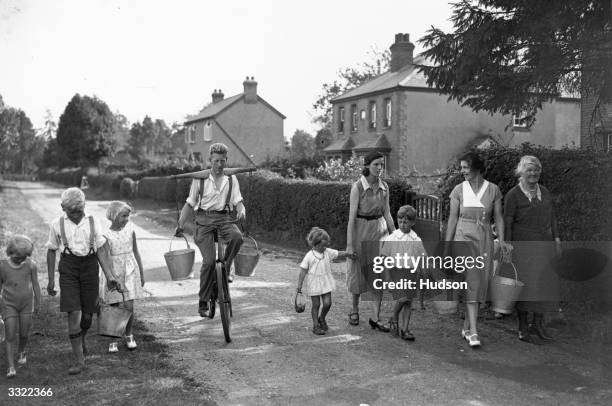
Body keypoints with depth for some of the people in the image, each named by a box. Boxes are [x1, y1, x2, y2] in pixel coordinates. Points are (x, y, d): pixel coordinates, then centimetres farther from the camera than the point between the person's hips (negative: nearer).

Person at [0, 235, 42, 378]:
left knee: (23, 333, 9)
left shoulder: (31, 265, -9)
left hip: (26, 304, 1)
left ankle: (21, 352, 40)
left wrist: (37, 302, 6)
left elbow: (35, 284, 1)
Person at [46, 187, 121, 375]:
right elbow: (51, 251, 8)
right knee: (73, 314, -8)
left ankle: (81, 341, 43)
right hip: (68, 268, -1)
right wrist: (51, 280, 7)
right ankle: (79, 360, 1)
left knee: (87, 315, 8)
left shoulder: (93, 223, 1)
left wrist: (110, 276, -6)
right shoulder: (57, 224, 1)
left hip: (89, 266, 1)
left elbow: (101, 250, 0)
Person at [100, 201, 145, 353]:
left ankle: (129, 335, 22)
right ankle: (113, 340, 19)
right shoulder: (107, 235, -9)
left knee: (129, 307, 0)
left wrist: (141, 273, 13)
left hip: (130, 272, 2)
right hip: (113, 273, -2)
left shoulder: (130, 230, 1)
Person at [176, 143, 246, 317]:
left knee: (237, 237, -33)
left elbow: (238, 201, 4)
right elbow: (190, 204, 10)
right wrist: (180, 226, 5)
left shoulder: (231, 179, 9)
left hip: (224, 219, 2)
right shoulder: (200, 179, 4)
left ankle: (225, 269, -7)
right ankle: (203, 303, 0)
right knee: (209, 261, -15)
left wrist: (242, 210, -19)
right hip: (204, 220, -2)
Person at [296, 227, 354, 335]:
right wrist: (299, 285, -11)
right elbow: (303, 271, -10)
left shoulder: (328, 252, 1)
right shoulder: (309, 256, -13)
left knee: (327, 303, 0)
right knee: (316, 304, 4)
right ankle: (316, 325, 19)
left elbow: (339, 254, 7)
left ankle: (322, 319, 29)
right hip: (314, 284, -4)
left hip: (326, 283, 4)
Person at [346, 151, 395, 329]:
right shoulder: (357, 187, -13)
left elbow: (387, 214, 9)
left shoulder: (384, 187, 2)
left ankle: (375, 317, 5)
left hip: (379, 230, 4)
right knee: (358, 273, 10)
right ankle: (354, 310, 32)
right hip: (361, 230, -4)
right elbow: (352, 216, -14)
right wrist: (350, 245, -16)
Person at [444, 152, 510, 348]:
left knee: (479, 285, 7)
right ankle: (473, 332, -13)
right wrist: (447, 245, 1)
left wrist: (501, 240, -7)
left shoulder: (493, 190, 4)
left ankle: (466, 327, 22)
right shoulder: (459, 190, 3)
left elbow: (498, 217, 5)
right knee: (471, 283, -11)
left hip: (485, 240, 2)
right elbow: (452, 218, 4)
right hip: (464, 238, -2)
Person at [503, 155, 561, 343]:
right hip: (523, 245, -5)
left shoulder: (545, 192, 10)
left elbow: (551, 217, 17)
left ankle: (538, 324, 20)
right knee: (524, 284, -2)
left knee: (545, 282, 6)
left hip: (544, 245, 5)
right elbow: (507, 223, -6)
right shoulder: (513, 195, -6)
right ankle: (523, 327, 9)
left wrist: (556, 239, 10)